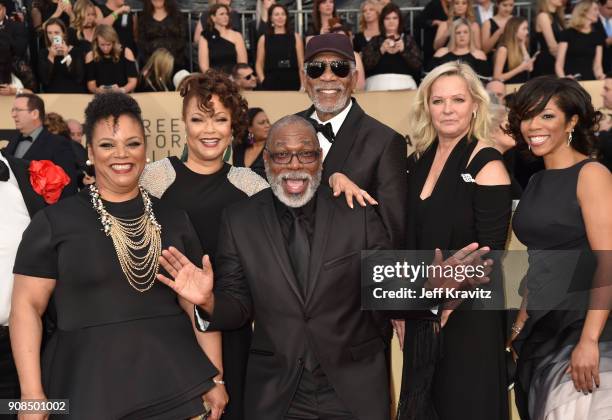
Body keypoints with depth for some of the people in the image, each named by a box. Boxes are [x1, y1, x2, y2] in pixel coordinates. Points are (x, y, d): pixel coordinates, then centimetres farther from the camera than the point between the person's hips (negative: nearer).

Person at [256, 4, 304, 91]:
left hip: (292, 83, 1)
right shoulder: (264, 39, 7)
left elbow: (301, 63, 4)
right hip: (271, 84, 0)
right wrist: (263, 81, -7)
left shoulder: (295, 37, 7)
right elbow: (259, 64, 7)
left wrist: (303, 84, -5)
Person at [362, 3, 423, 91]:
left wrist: (404, 50, -7)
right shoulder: (375, 41, 14)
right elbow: (365, 64, 0)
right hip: (378, 85, 0)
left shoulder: (408, 39, 15)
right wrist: (381, 50, -10)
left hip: (404, 84, 0)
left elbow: (418, 65, 3)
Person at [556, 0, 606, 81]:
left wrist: (600, 76, -11)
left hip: (589, 80, 3)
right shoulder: (568, 34, 1)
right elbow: (559, 64, -3)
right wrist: (564, 79, -22)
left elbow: (597, 65, 11)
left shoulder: (597, 36, 13)